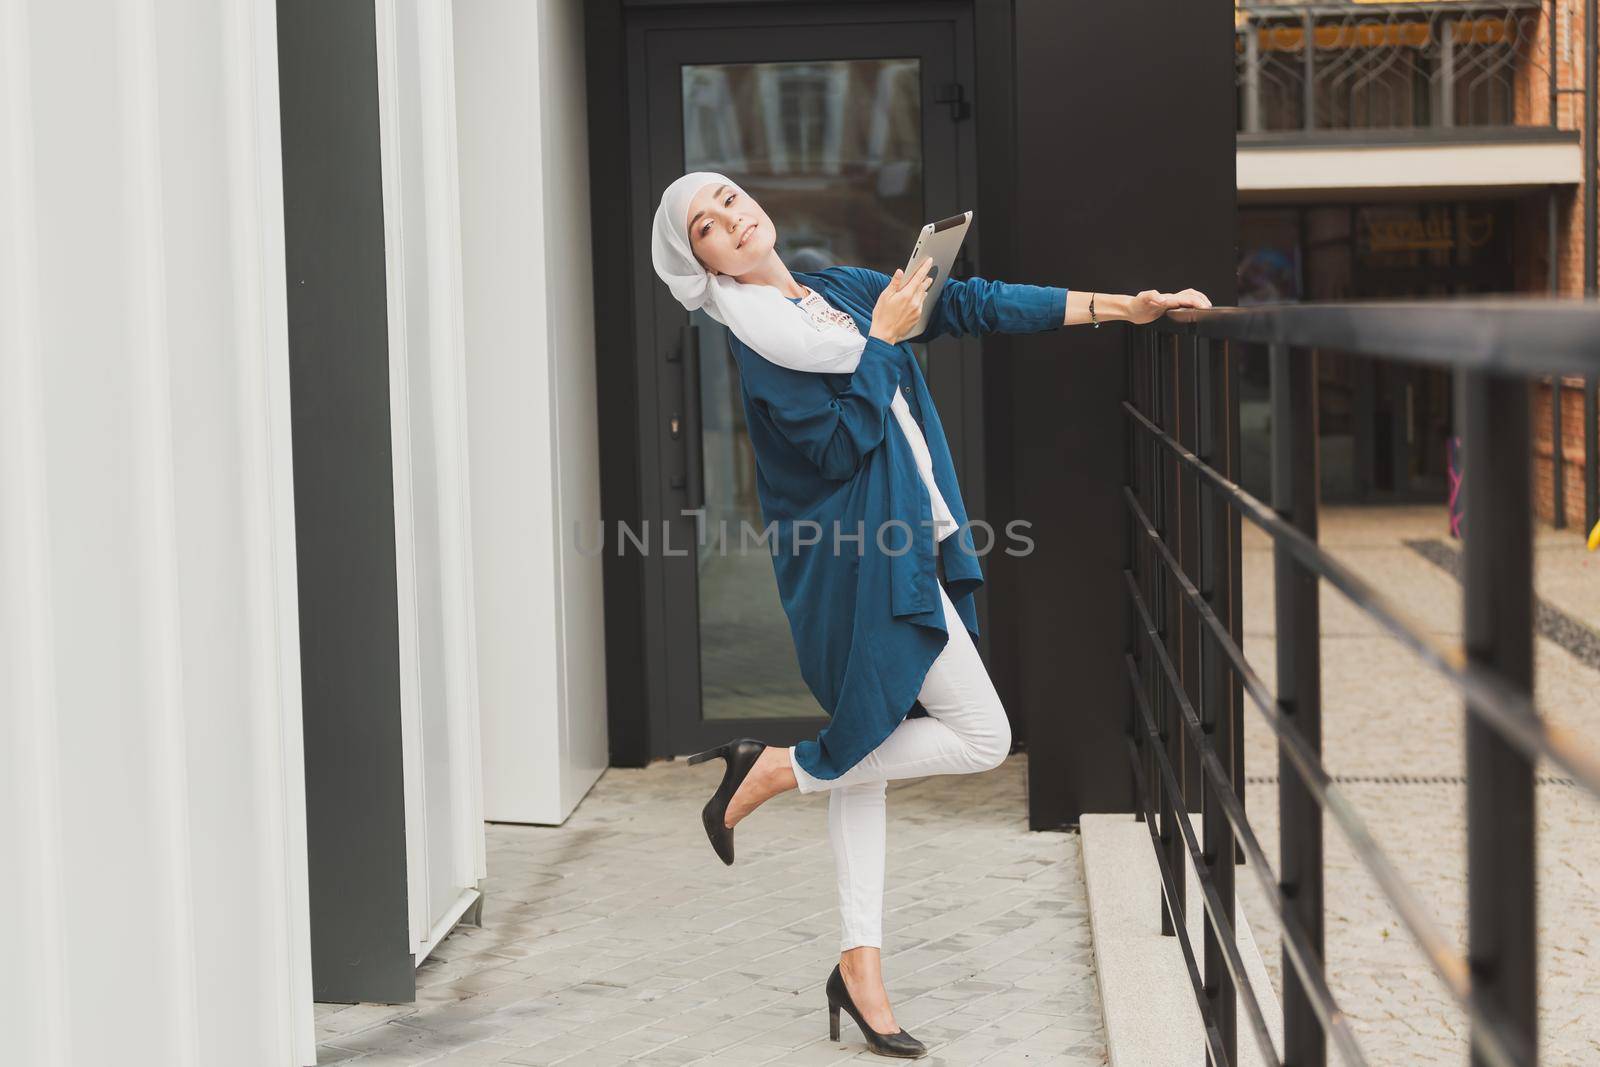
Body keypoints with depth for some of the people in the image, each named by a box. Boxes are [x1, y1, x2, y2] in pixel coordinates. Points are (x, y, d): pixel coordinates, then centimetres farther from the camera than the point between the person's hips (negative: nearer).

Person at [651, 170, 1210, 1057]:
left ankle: (859, 967, 16)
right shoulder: (757, 339, -12)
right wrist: (880, 340, -14)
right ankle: (771, 771, 1)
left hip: (899, 545, 8)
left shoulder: (846, 288, 11)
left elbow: (973, 305, 10)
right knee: (981, 736, -8)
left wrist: (1123, 306, 7)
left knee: (866, 747, 10)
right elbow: (841, 446, -19)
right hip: (868, 557, -8)